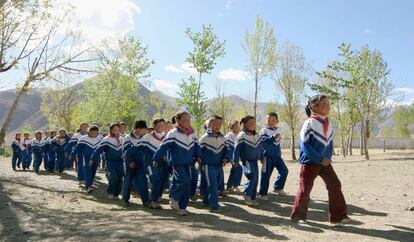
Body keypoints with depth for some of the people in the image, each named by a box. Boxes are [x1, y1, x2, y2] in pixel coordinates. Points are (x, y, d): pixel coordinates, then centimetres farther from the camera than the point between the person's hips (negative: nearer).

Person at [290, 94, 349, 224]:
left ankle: (338, 216, 11)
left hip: (325, 161, 7)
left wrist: (328, 157, 3)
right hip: (310, 162, -6)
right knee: (305, 189, 2)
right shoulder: (309, 123, -16)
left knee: (335, 185, 0)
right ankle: (298, 215, 19)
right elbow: (304, 144, -18)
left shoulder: (328, 124, 6)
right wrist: (320, 159, -18)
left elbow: (329, 142, 16)